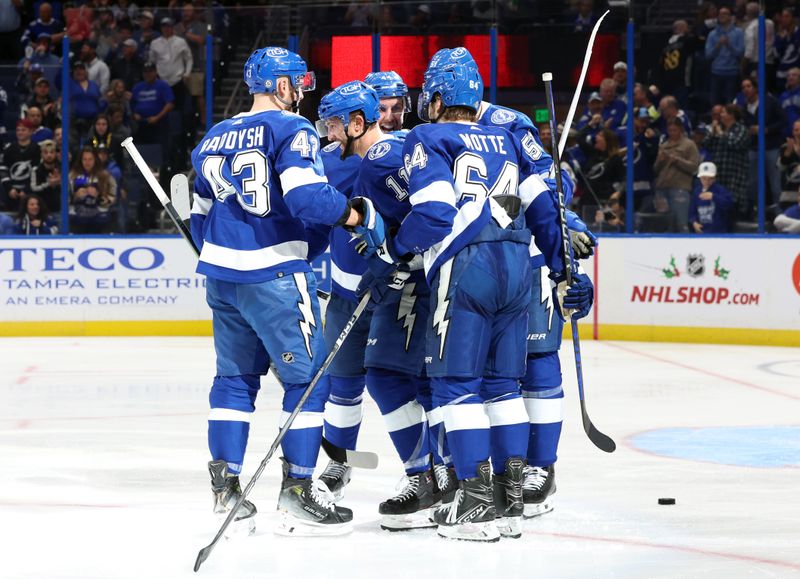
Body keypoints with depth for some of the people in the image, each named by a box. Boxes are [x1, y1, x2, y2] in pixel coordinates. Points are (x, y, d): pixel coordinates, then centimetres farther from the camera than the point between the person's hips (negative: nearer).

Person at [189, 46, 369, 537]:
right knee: (308, 378, 1)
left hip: (222, 276, 7)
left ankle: (225, 489, 13)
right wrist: (354, 214, -8)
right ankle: (297, 493, -1)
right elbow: (307, 196, -24)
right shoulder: (291, 129, -9)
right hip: (275, 275, -7)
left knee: (236, 377, 15)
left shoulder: (214, 139, 14)